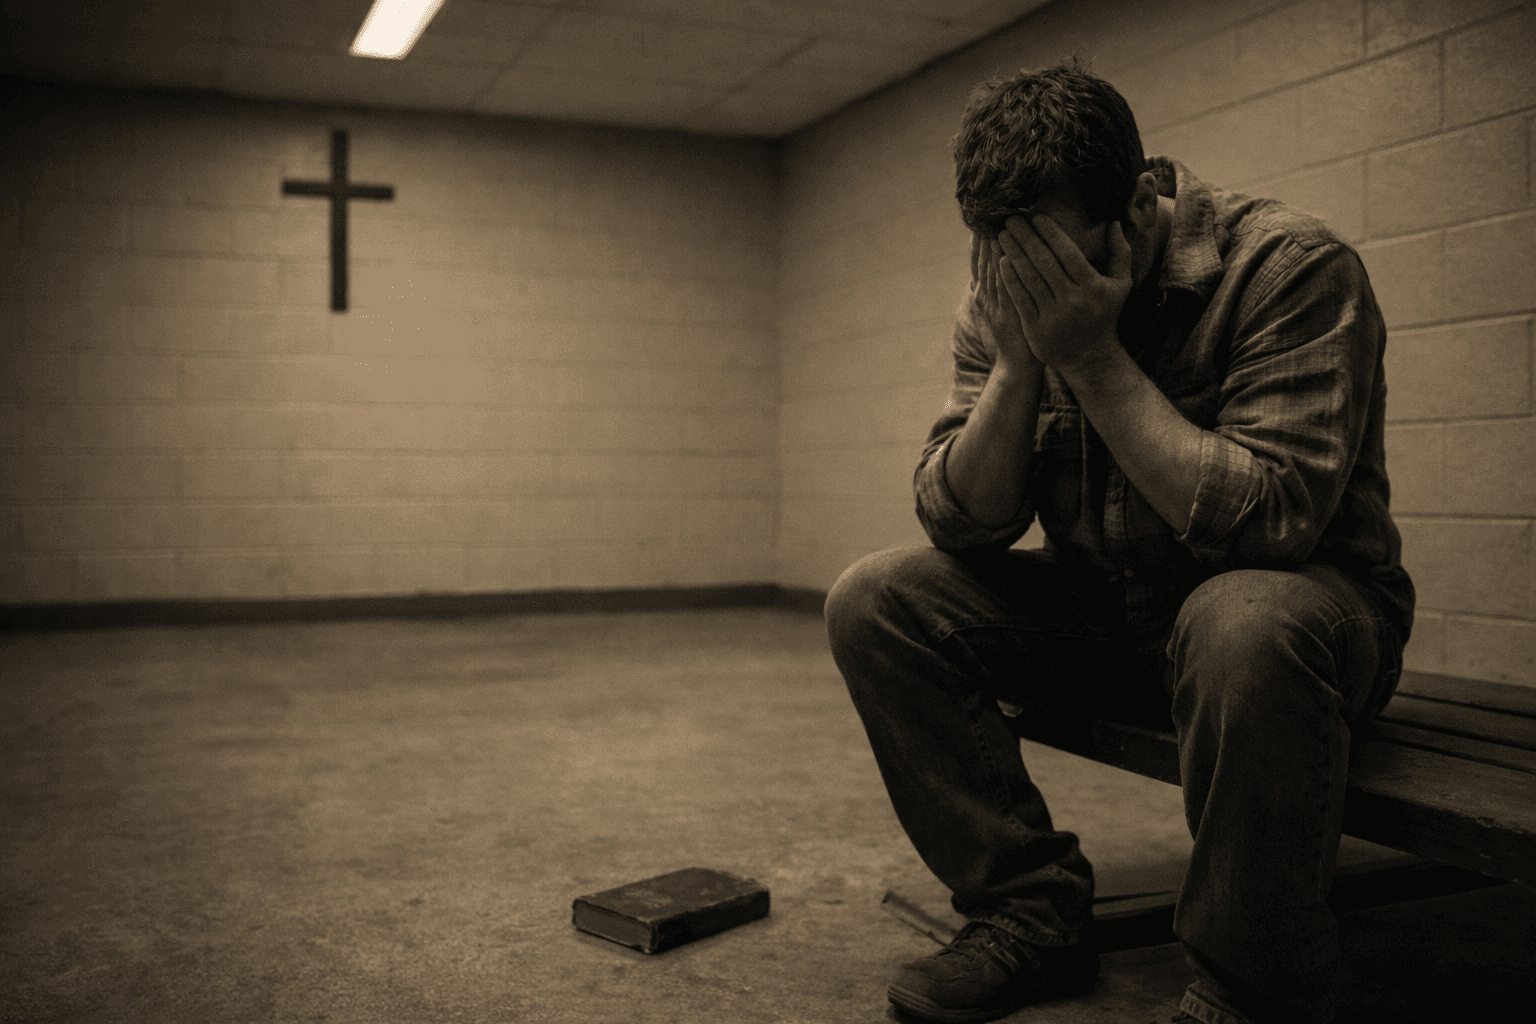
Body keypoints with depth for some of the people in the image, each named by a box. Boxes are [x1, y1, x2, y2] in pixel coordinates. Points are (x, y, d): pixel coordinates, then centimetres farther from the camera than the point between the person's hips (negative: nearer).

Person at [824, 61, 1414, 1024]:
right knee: (876, 601, -12)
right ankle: (1033, 911, -4)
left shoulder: (1294, 264, -19)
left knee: (1243, 627, -41)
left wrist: (1093, 358, -30)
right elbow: (960, 524, -10)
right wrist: (1017, 361, -24)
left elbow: (1267, 520, -29)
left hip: (1304, 594, -5)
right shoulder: (1001, 300, -4)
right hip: (1104, 606, 5)